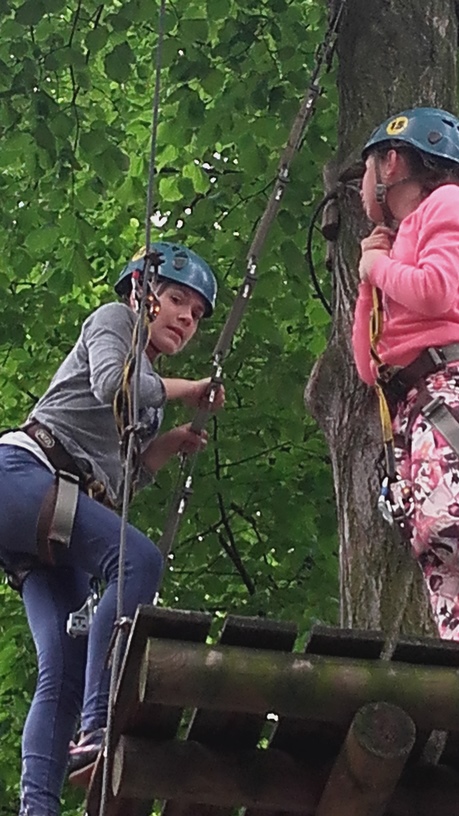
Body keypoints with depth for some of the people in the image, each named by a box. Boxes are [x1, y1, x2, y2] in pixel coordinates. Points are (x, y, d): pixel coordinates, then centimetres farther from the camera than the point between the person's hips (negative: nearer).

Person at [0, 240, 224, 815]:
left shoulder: (151, 388, 30)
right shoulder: (113, 319, 11)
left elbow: (122, 479, 24)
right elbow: (110, 384, -11)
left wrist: (170, 444, 11)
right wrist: (182, 390, 2)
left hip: (50, 541, 8)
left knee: (66, 666, -8)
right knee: (138, 558, -28)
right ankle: (96, 729, -34)